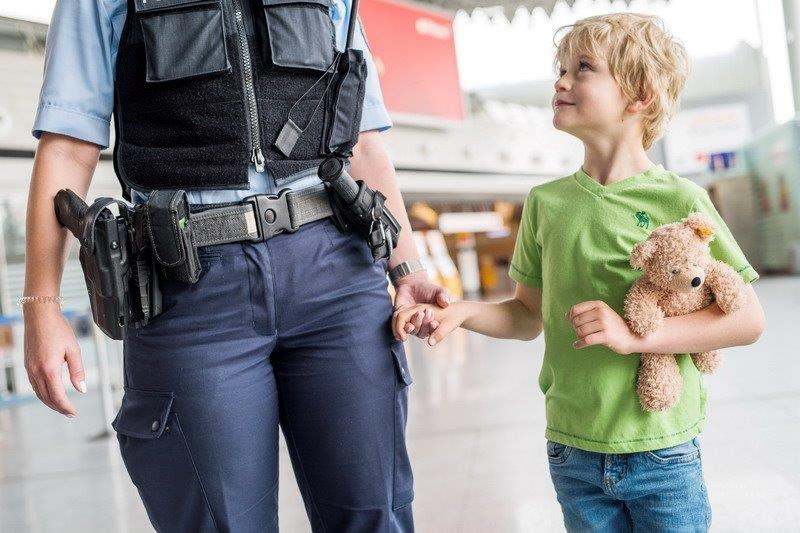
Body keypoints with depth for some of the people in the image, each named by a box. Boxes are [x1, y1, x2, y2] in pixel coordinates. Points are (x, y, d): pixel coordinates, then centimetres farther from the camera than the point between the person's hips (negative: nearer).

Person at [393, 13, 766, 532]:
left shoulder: (681, 202, -8)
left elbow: (748, 320, -8)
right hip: (572, 451, 3)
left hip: (663, 452, -2)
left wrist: (635, 335, -18)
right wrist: (461, 311, -7)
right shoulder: (545, 203, 2)